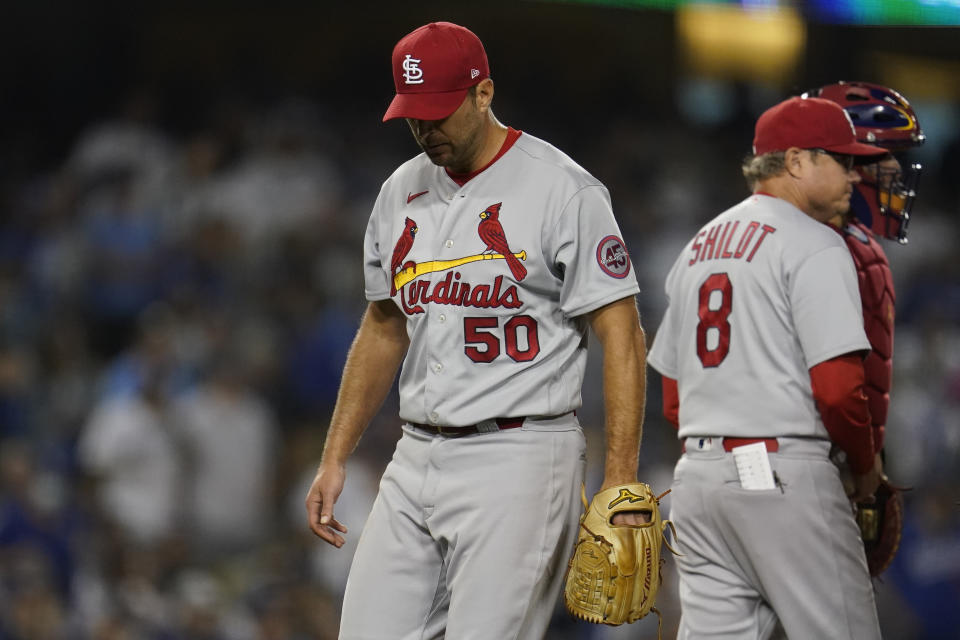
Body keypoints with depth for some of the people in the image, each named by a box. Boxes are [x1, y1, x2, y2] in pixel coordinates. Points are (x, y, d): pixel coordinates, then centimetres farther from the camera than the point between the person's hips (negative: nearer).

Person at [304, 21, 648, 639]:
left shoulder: (563, 190, -8)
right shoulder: (402, 192, 13)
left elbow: (620, 334, -10)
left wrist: (622, 485, -17)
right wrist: (335, 457, 18)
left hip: (519, 459, -7)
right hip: (416, 459, 7)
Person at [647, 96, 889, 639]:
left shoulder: (700, 246, 20)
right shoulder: (815, 246, -6)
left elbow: (674, 398, 21)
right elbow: (836, 386, -15)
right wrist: (866, 464, 1)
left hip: (696, 470, 8)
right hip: (784, 472, -8)